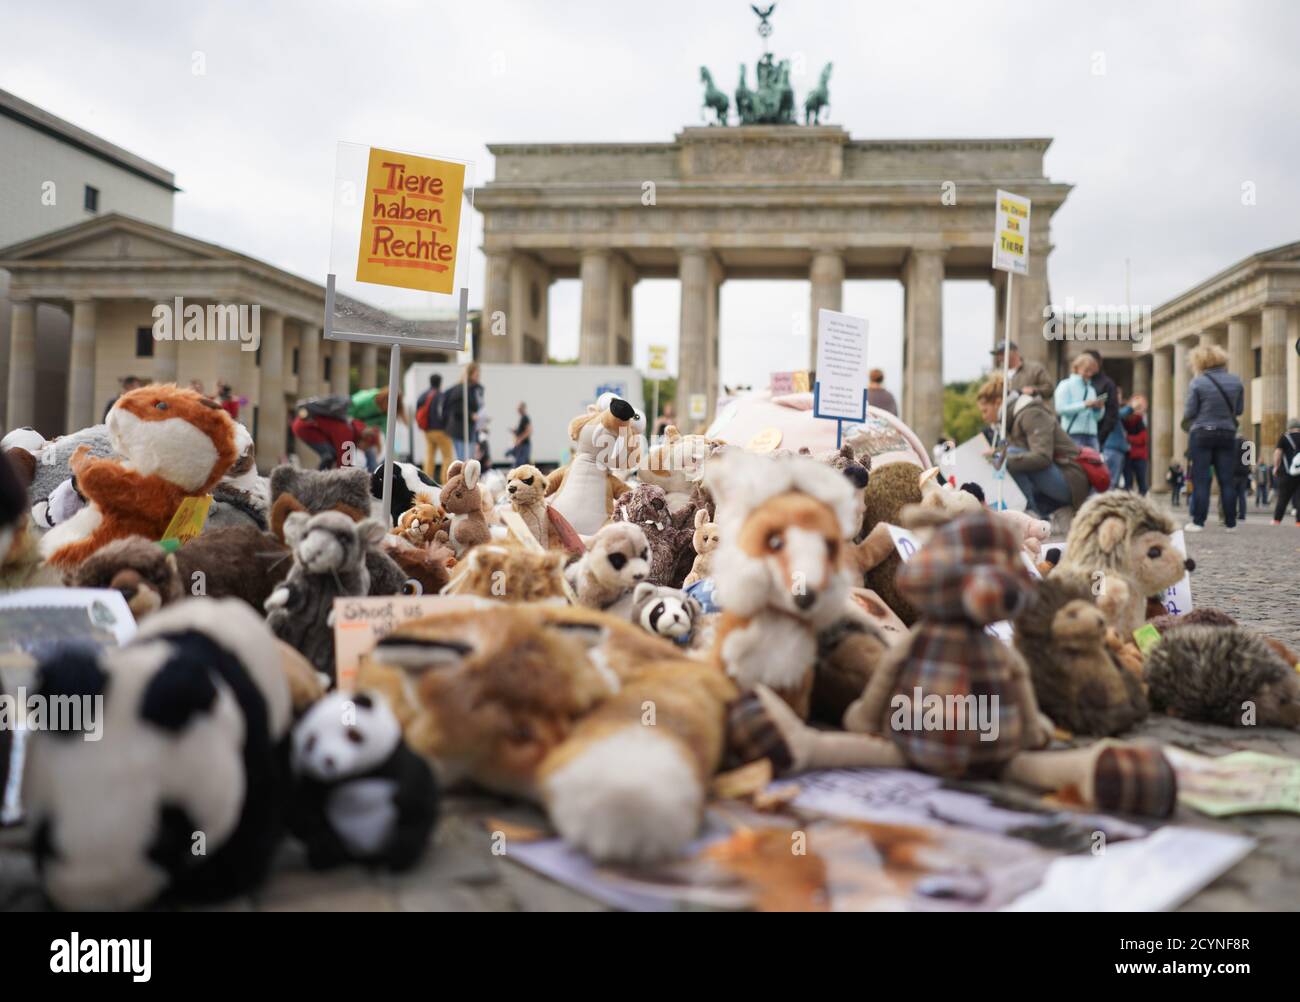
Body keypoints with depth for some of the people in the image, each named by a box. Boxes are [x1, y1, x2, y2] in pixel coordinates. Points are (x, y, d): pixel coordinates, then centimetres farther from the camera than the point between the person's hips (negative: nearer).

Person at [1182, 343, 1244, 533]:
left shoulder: (1197, 383, -10)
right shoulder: (1236, 381, 3)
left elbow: (1189, 413, -7)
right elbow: (1239, 410, 10)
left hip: (1201, 434, -3)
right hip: (1227, 434, 3)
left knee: (1201, 479, 0)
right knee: (1228, 480, 7)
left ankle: (1198, 522, -2)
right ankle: (1231, 523, 9)